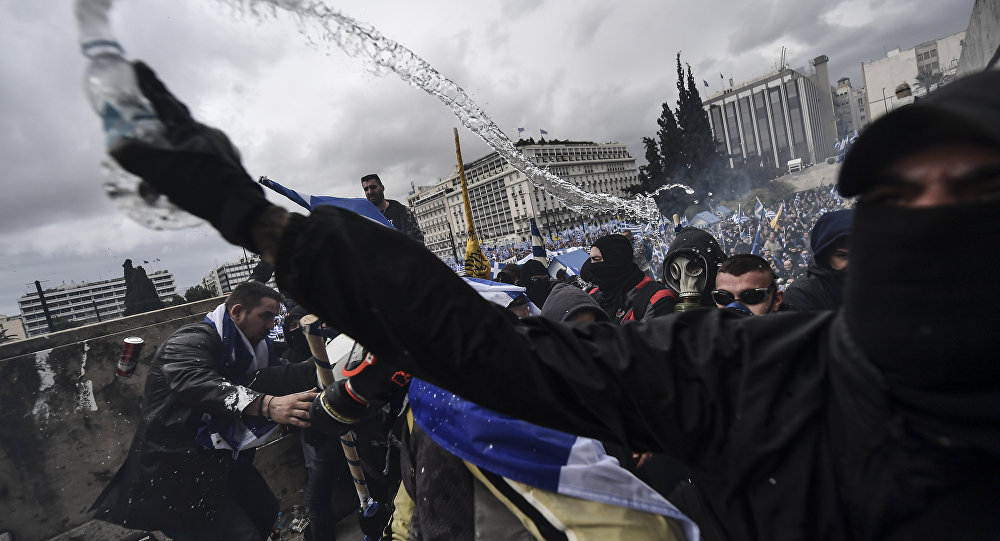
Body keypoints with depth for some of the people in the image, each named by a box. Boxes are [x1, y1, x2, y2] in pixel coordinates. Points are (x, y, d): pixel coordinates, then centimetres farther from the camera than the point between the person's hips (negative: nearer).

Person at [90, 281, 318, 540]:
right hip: (175, 468, -9)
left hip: (219, 459, 9)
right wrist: (266, 404, -51)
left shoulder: (241, 349, 11)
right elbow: (195, 383, -37)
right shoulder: (192, 340, -16)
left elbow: (261, 380, -8)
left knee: (266, 511, 15)